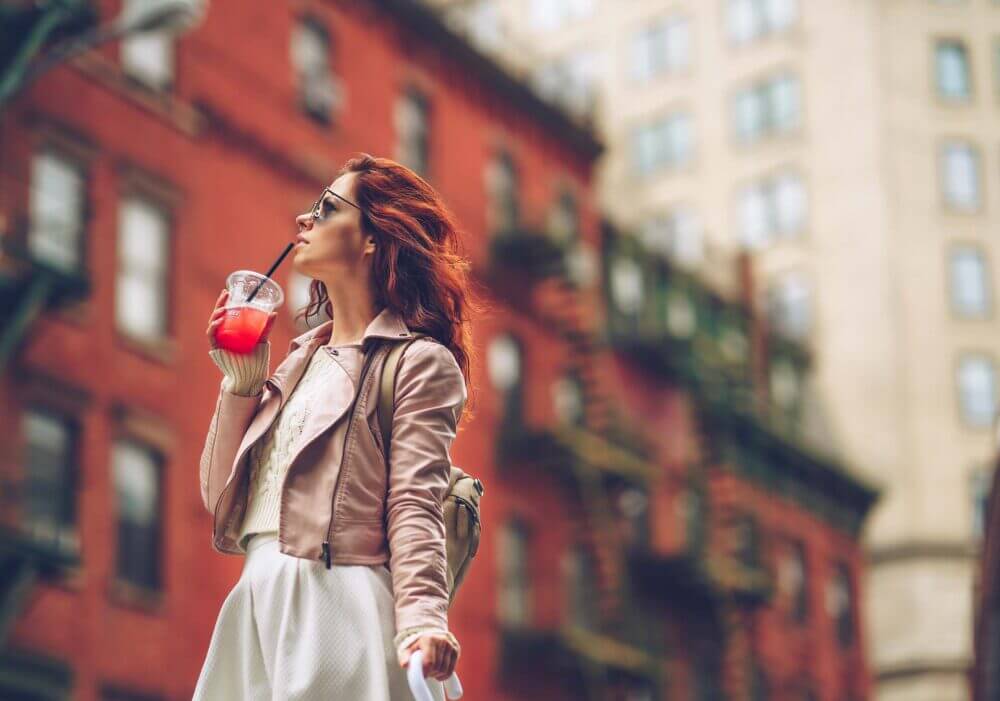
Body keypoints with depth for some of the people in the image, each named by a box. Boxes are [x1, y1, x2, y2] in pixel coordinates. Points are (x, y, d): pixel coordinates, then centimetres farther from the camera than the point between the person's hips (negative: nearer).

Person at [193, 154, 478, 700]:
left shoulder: (419, 362, -1)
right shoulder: (301, 360, 19)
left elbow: (415, 504, -13)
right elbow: (221, 497, 15)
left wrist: (422, 620, -28)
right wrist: (241, 382, 6)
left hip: (338, 607, -7)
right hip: (257, 608, 7)